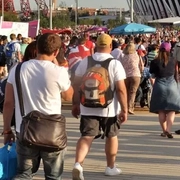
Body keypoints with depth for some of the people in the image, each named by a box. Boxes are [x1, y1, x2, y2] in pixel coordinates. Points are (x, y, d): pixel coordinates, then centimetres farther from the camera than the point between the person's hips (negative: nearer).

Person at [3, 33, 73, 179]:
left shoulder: (17, 69, -4)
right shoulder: (59, 72, -12)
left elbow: (8, 103, 0)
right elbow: (69, 96, 7)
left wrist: (7, 129, 10)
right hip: (52, 132, -3)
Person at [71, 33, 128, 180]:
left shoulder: (85, 62, 0)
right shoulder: (115, 64, -9)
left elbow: (76, 85, 3)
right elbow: (121, 89, -12)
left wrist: (76, 104, 13)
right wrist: (124, 110, -7)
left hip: (88, 107, 2)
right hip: (109, 108, -2)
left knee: (86, 136, 0)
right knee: (111, 136, 17)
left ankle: (78, 164, -22)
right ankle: (111, 167, 29)